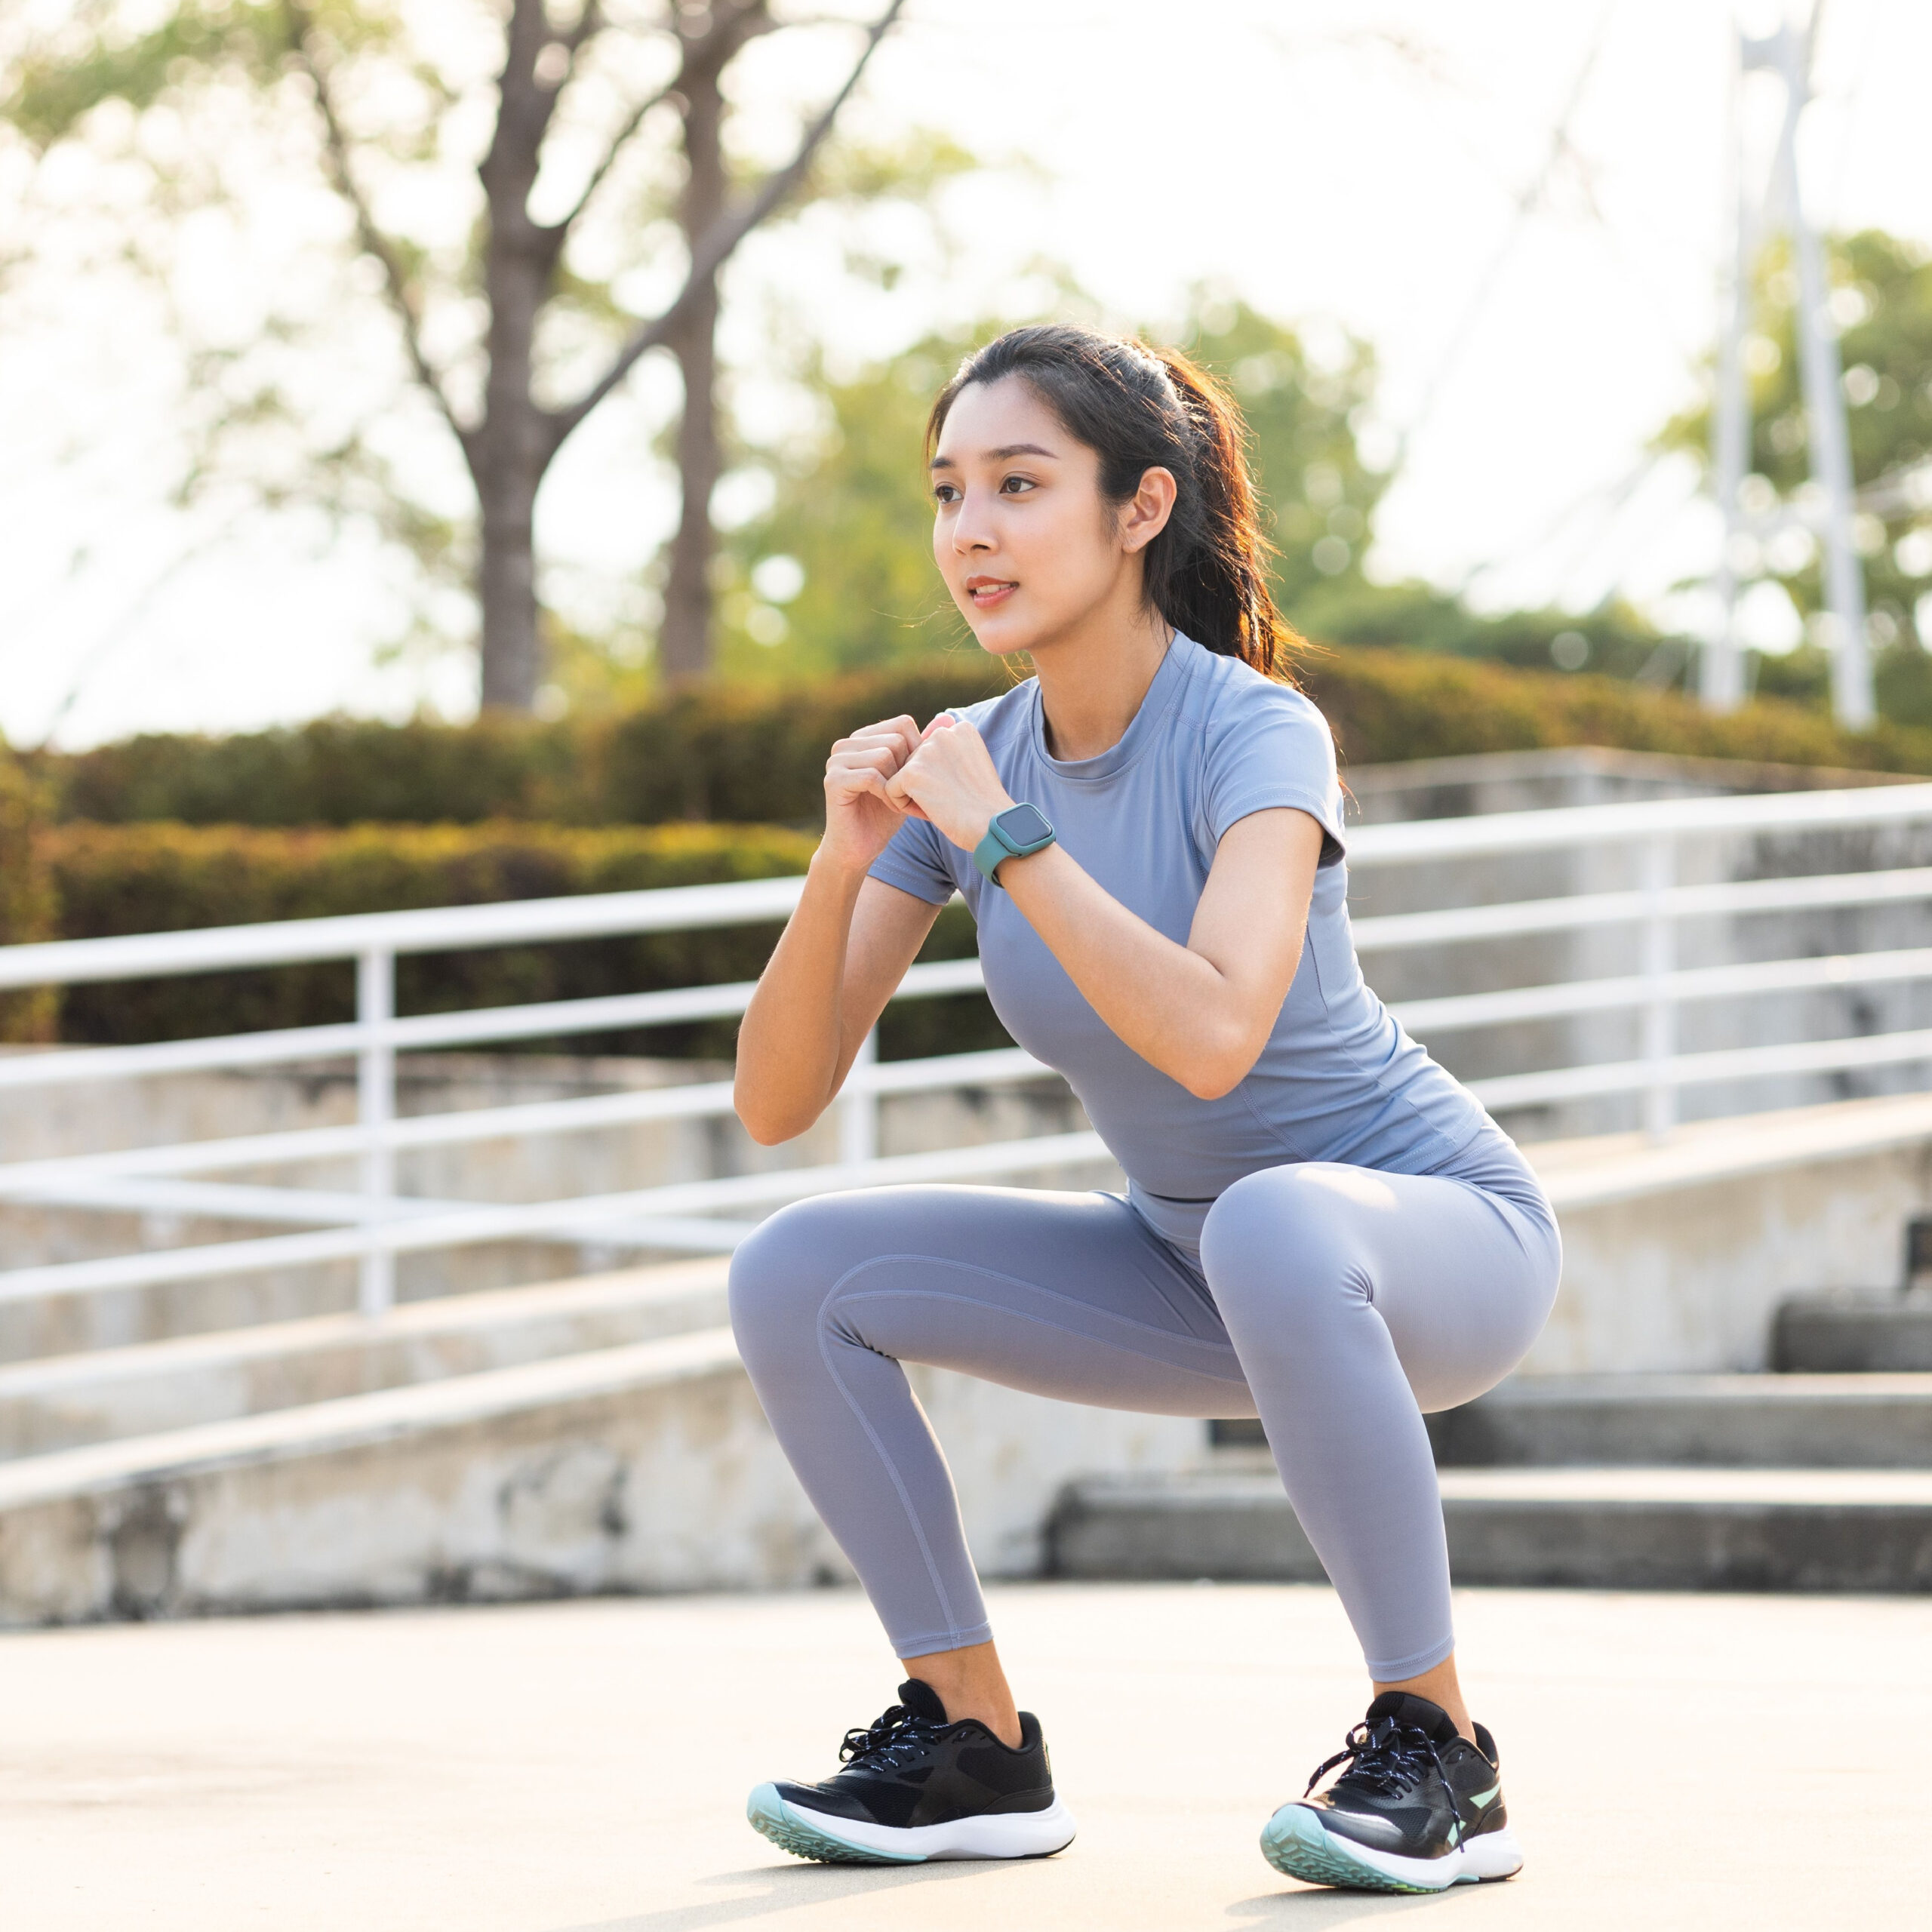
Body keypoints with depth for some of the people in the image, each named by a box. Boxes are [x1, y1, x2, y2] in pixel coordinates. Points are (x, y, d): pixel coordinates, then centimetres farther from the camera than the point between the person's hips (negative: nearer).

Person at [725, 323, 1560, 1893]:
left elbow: (1215, 1038, -42)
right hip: (1194, 1262, 6)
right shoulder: (967, 758, -6)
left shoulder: (1254, 732, -23)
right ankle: (976, 1746, 3)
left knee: (1272, 1230, -40)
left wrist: (1002, 836, -34)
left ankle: (1437, 1755, -25)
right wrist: (846, 860, -24)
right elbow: (778, 1103, -9)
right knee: (794, 1280, -8)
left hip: (1438, 1238, -6)